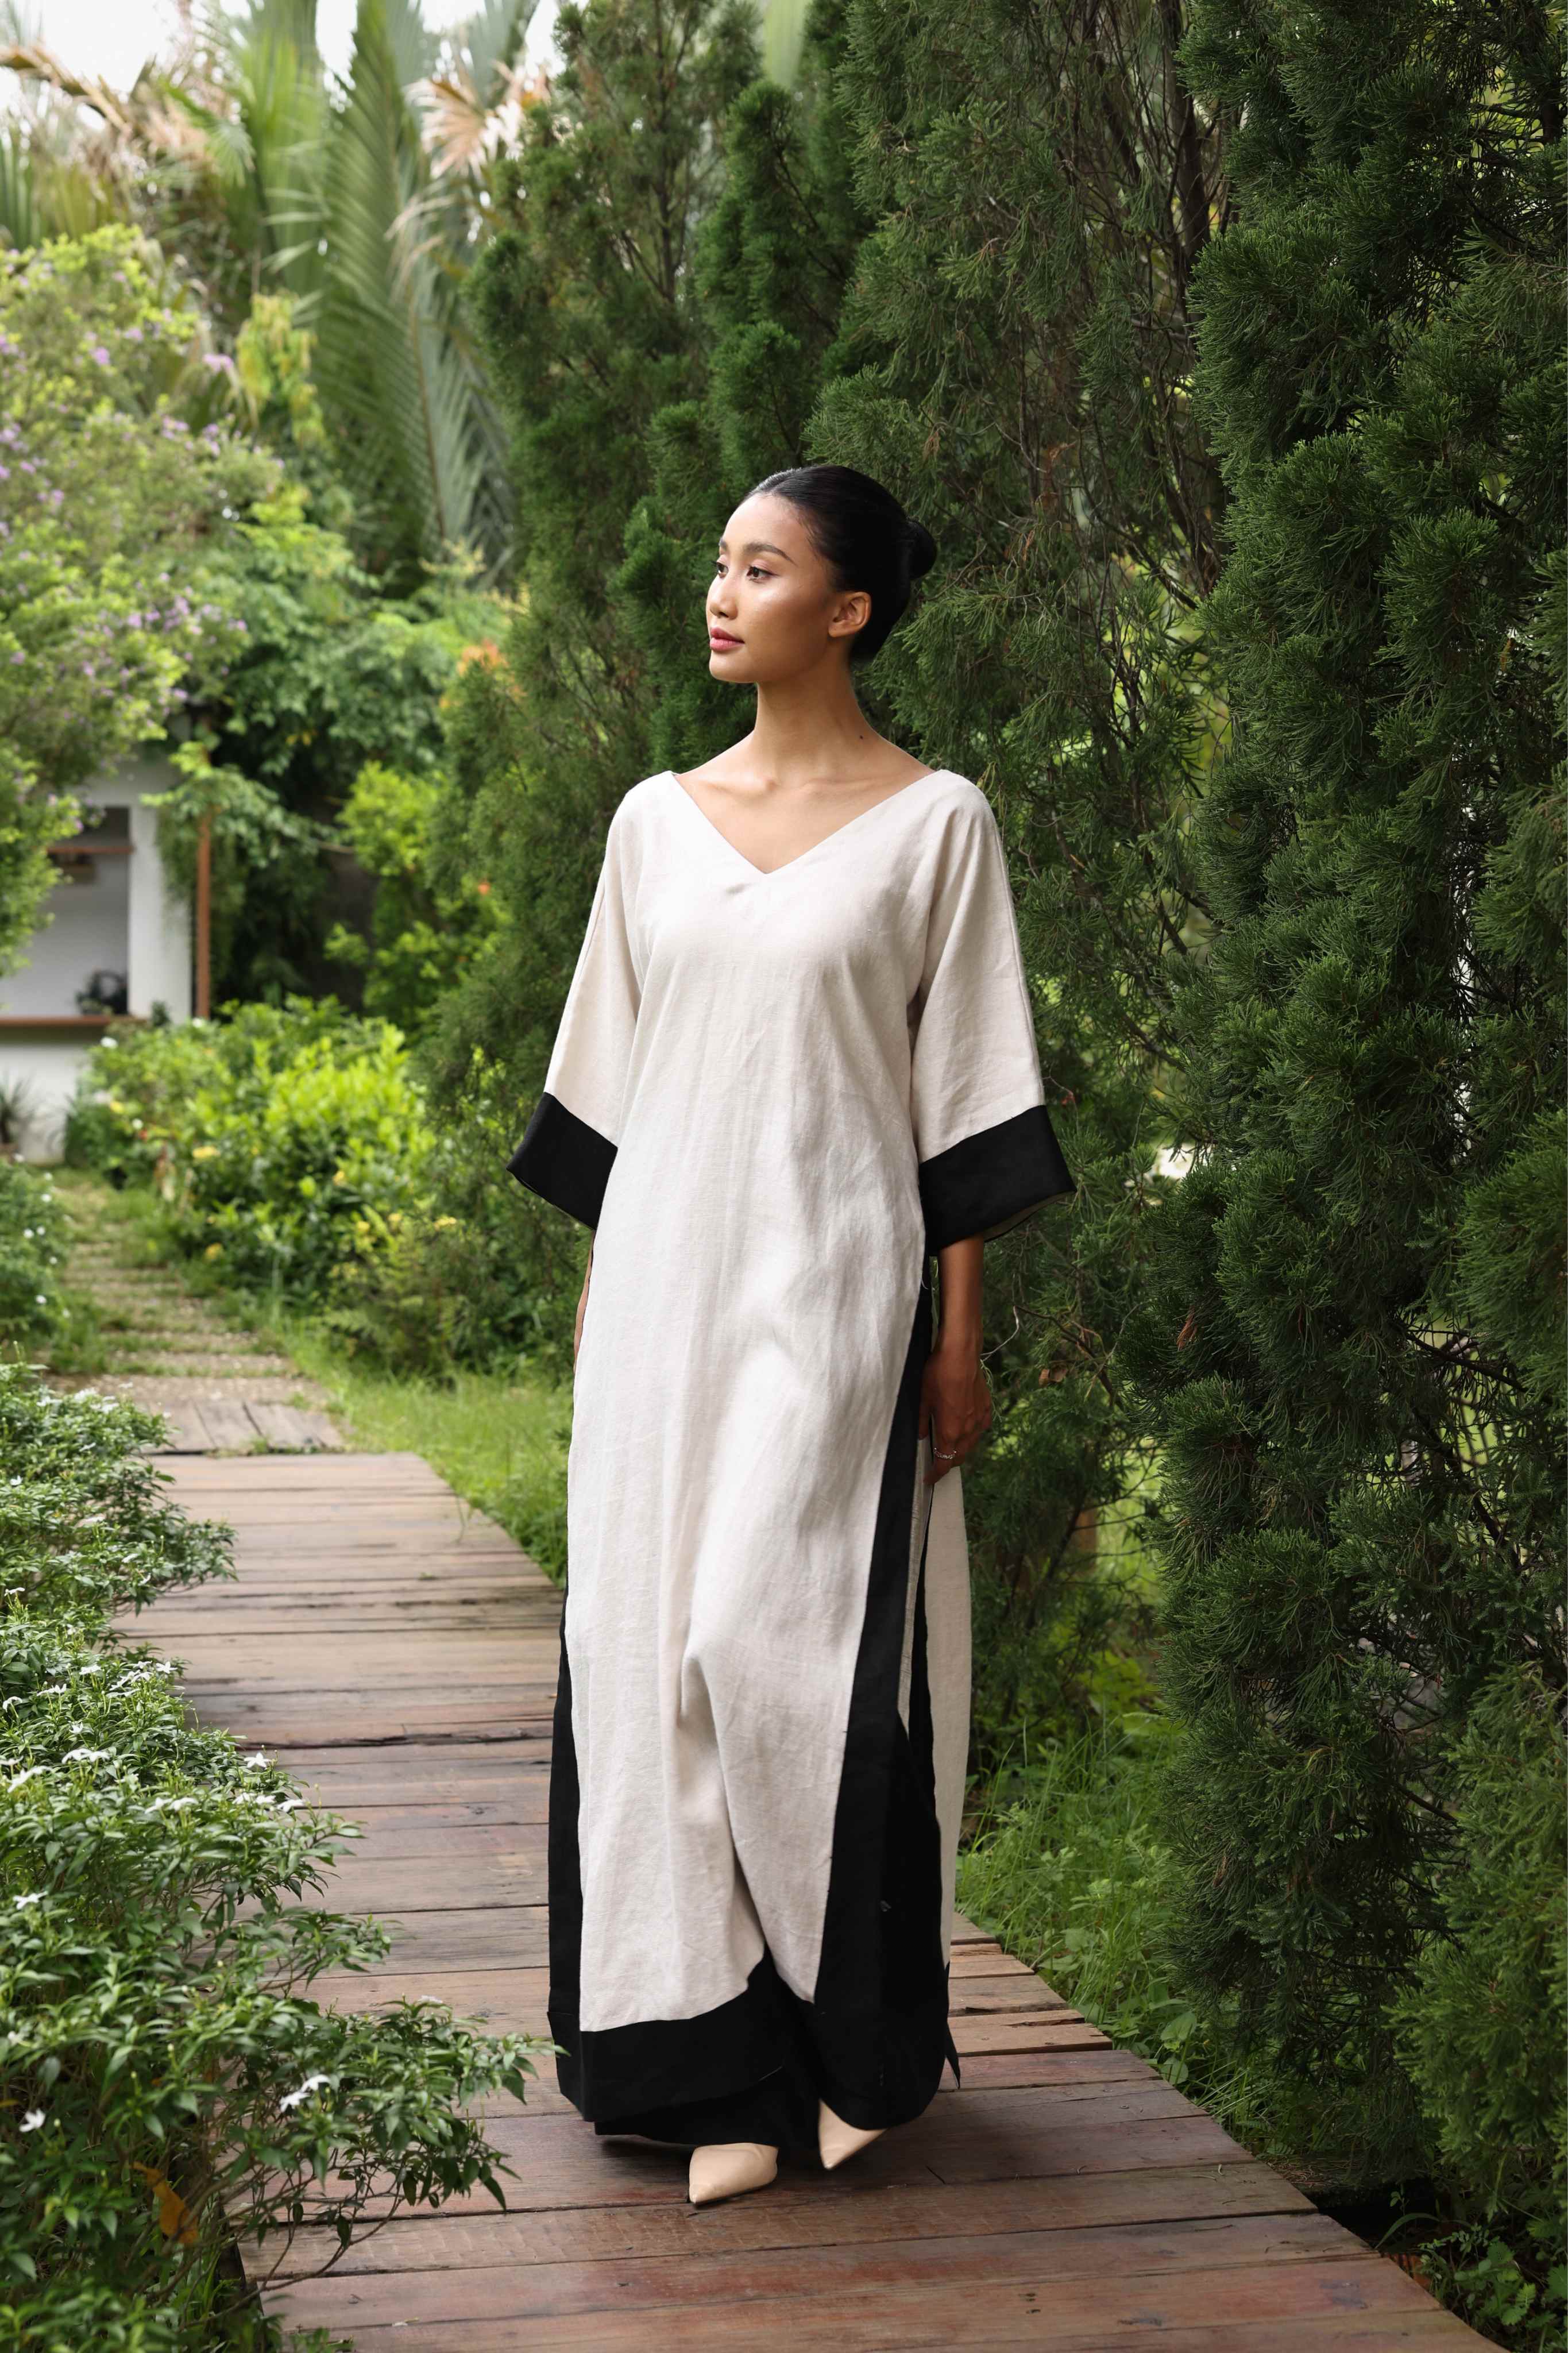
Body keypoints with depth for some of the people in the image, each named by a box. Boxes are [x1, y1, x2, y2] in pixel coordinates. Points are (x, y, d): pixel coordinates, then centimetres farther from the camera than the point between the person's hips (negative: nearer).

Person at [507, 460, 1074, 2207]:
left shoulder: (934, 823, 0)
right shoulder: (655, 820, 11)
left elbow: (967, 1097, -1)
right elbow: (605, 1087, 15)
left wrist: (960, 1331, -3)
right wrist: (597, 1293, 12)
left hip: (831, 1291, -4)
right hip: (667, 1282, 4)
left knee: (789, 1644, -10)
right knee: (655, 1649, 1)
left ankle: (847, 2041, 9)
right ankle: (716, 2062, 10)